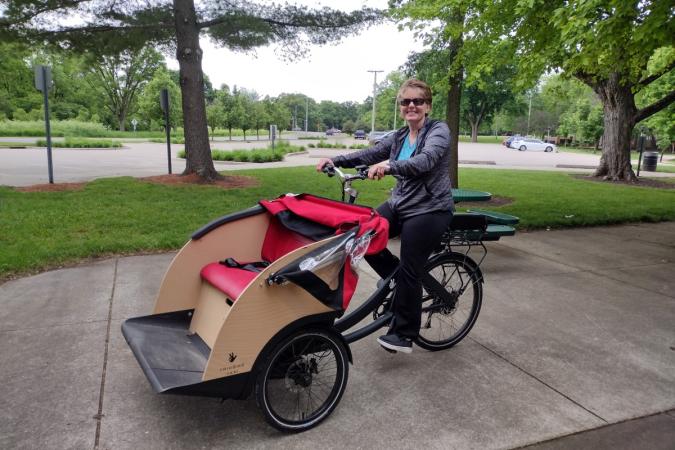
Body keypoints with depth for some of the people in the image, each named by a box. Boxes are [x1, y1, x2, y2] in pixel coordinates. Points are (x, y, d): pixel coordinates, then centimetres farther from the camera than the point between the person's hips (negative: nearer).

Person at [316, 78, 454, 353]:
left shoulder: (438, 131, -9)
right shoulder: (399, 137, 12)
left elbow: (425, 161, -28)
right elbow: (369, 154, 6)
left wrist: (389, 166, -43)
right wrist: (335, 160, -7)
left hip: (429, 209, -7)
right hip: (400, 204, 7)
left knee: (409, 270, -6)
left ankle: (404, 335, 10)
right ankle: (400, 281, 13)